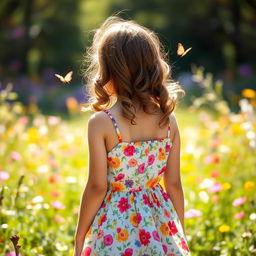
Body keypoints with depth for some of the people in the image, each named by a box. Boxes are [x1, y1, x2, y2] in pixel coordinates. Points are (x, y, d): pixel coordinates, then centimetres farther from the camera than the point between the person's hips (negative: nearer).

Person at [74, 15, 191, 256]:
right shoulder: (168, 120, 0)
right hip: (160, 225, 4)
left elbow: (97, 187, -10)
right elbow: (174, 184, 4)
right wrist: (180, 236, 15)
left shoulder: (101, 123, -12)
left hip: (116, 228, -4)